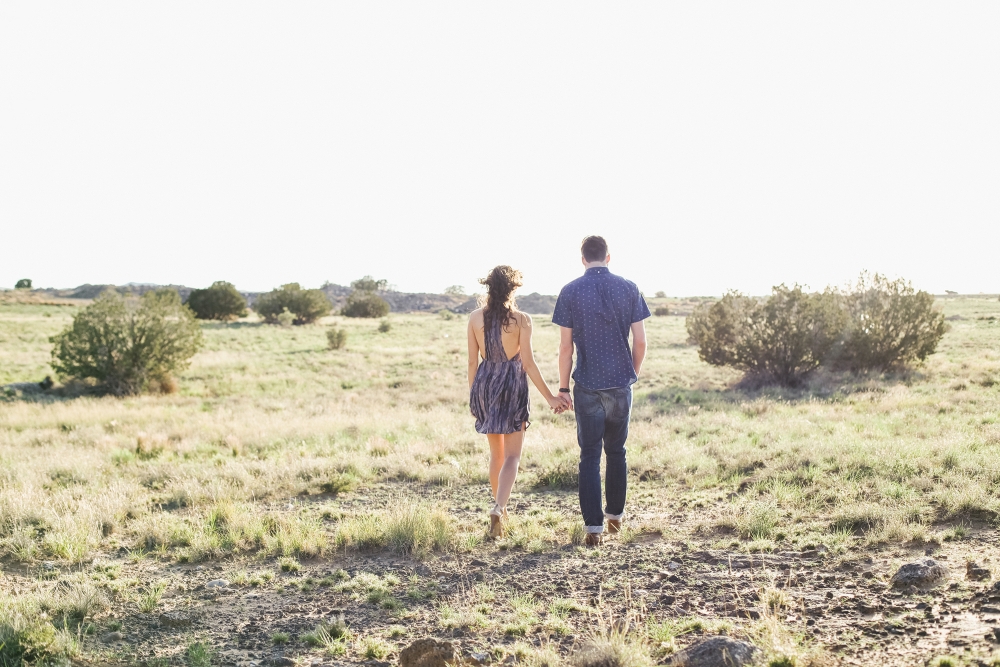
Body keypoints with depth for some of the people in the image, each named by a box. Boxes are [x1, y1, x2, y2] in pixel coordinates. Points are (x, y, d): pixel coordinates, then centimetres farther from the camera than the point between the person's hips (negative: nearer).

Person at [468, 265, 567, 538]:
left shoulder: (475, 318, 0)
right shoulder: (521, 319, -9)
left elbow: (472, 361, 2)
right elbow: (528, 363, -11)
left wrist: (473, 396, 13)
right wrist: (550, 397, -5)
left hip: (485, 383, 4)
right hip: (512, 385, -4)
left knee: (496, 452, 20)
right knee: (512, 455, 0)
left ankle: (500, 508, 30)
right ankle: (498, 508, -21)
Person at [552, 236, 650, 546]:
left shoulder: (570, 292, -4)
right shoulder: (629, 288, 1)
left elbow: (566, 347, -5)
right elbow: (640, 341, 1)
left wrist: (563, 387, 4)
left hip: (587, 386, -2)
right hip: (621, 383, 2)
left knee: (589, 457, 3)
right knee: (617, 452, 18)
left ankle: (594, 527, 0)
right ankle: (615, 515, 29)